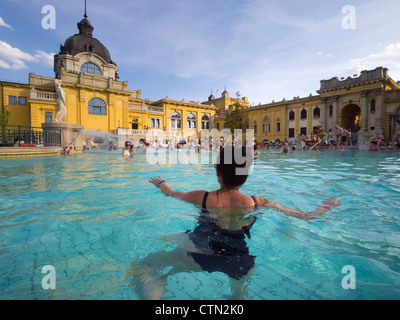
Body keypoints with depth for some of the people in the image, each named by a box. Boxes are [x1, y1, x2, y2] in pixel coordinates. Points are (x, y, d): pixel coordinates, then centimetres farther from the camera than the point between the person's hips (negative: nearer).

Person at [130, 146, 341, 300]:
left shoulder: (202, 198, -10)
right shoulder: (258, 203, -8)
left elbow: (171, 193, 11)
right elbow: (306, 216, 3)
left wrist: (160, 182, 33)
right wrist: (326, 206, 24)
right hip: (242, 263, 4)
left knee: (143, 267, 7)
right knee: (239, 293, 40)